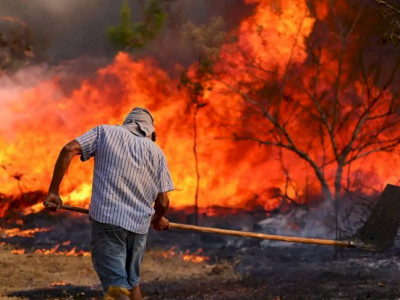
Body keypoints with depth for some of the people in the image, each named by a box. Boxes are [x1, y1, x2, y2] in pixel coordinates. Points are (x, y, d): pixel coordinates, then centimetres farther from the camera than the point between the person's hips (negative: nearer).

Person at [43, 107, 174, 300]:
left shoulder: (105, 132, 10)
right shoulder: (156, 152, 13)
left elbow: (69, 150, -5)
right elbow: (162, 202, 8)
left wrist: (53, 191, -2)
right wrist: (158, 219, 31)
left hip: (106, 219, -3)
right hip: (138, 226, 3)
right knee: (131, 283, 21)